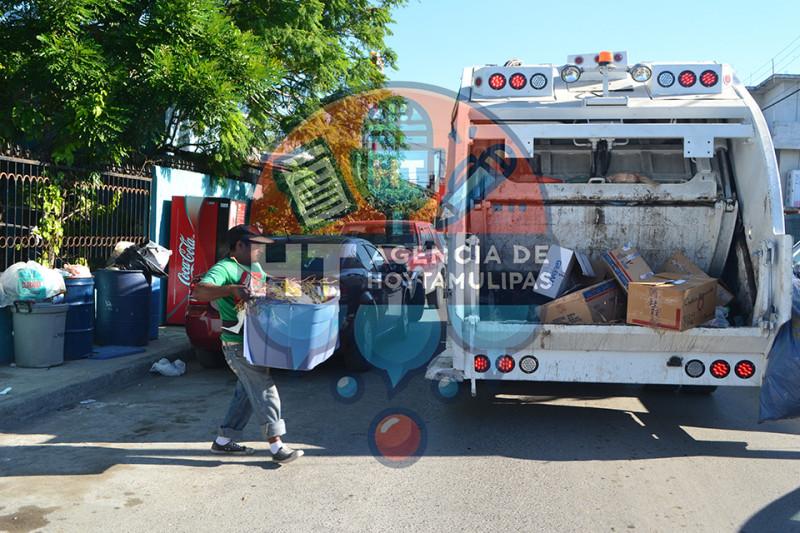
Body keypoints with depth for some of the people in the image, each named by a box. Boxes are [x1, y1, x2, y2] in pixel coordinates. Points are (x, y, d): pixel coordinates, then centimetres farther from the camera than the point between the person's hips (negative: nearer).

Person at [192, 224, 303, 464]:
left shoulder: (254, 267, 14)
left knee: (247, 391, 16)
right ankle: (277, 446, -2)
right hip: (238, 344, -10)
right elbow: (199, 291, -30)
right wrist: (232, 289, -42)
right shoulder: (224, 268, -15)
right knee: (265, 390, -8)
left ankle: (223, 441, 27)